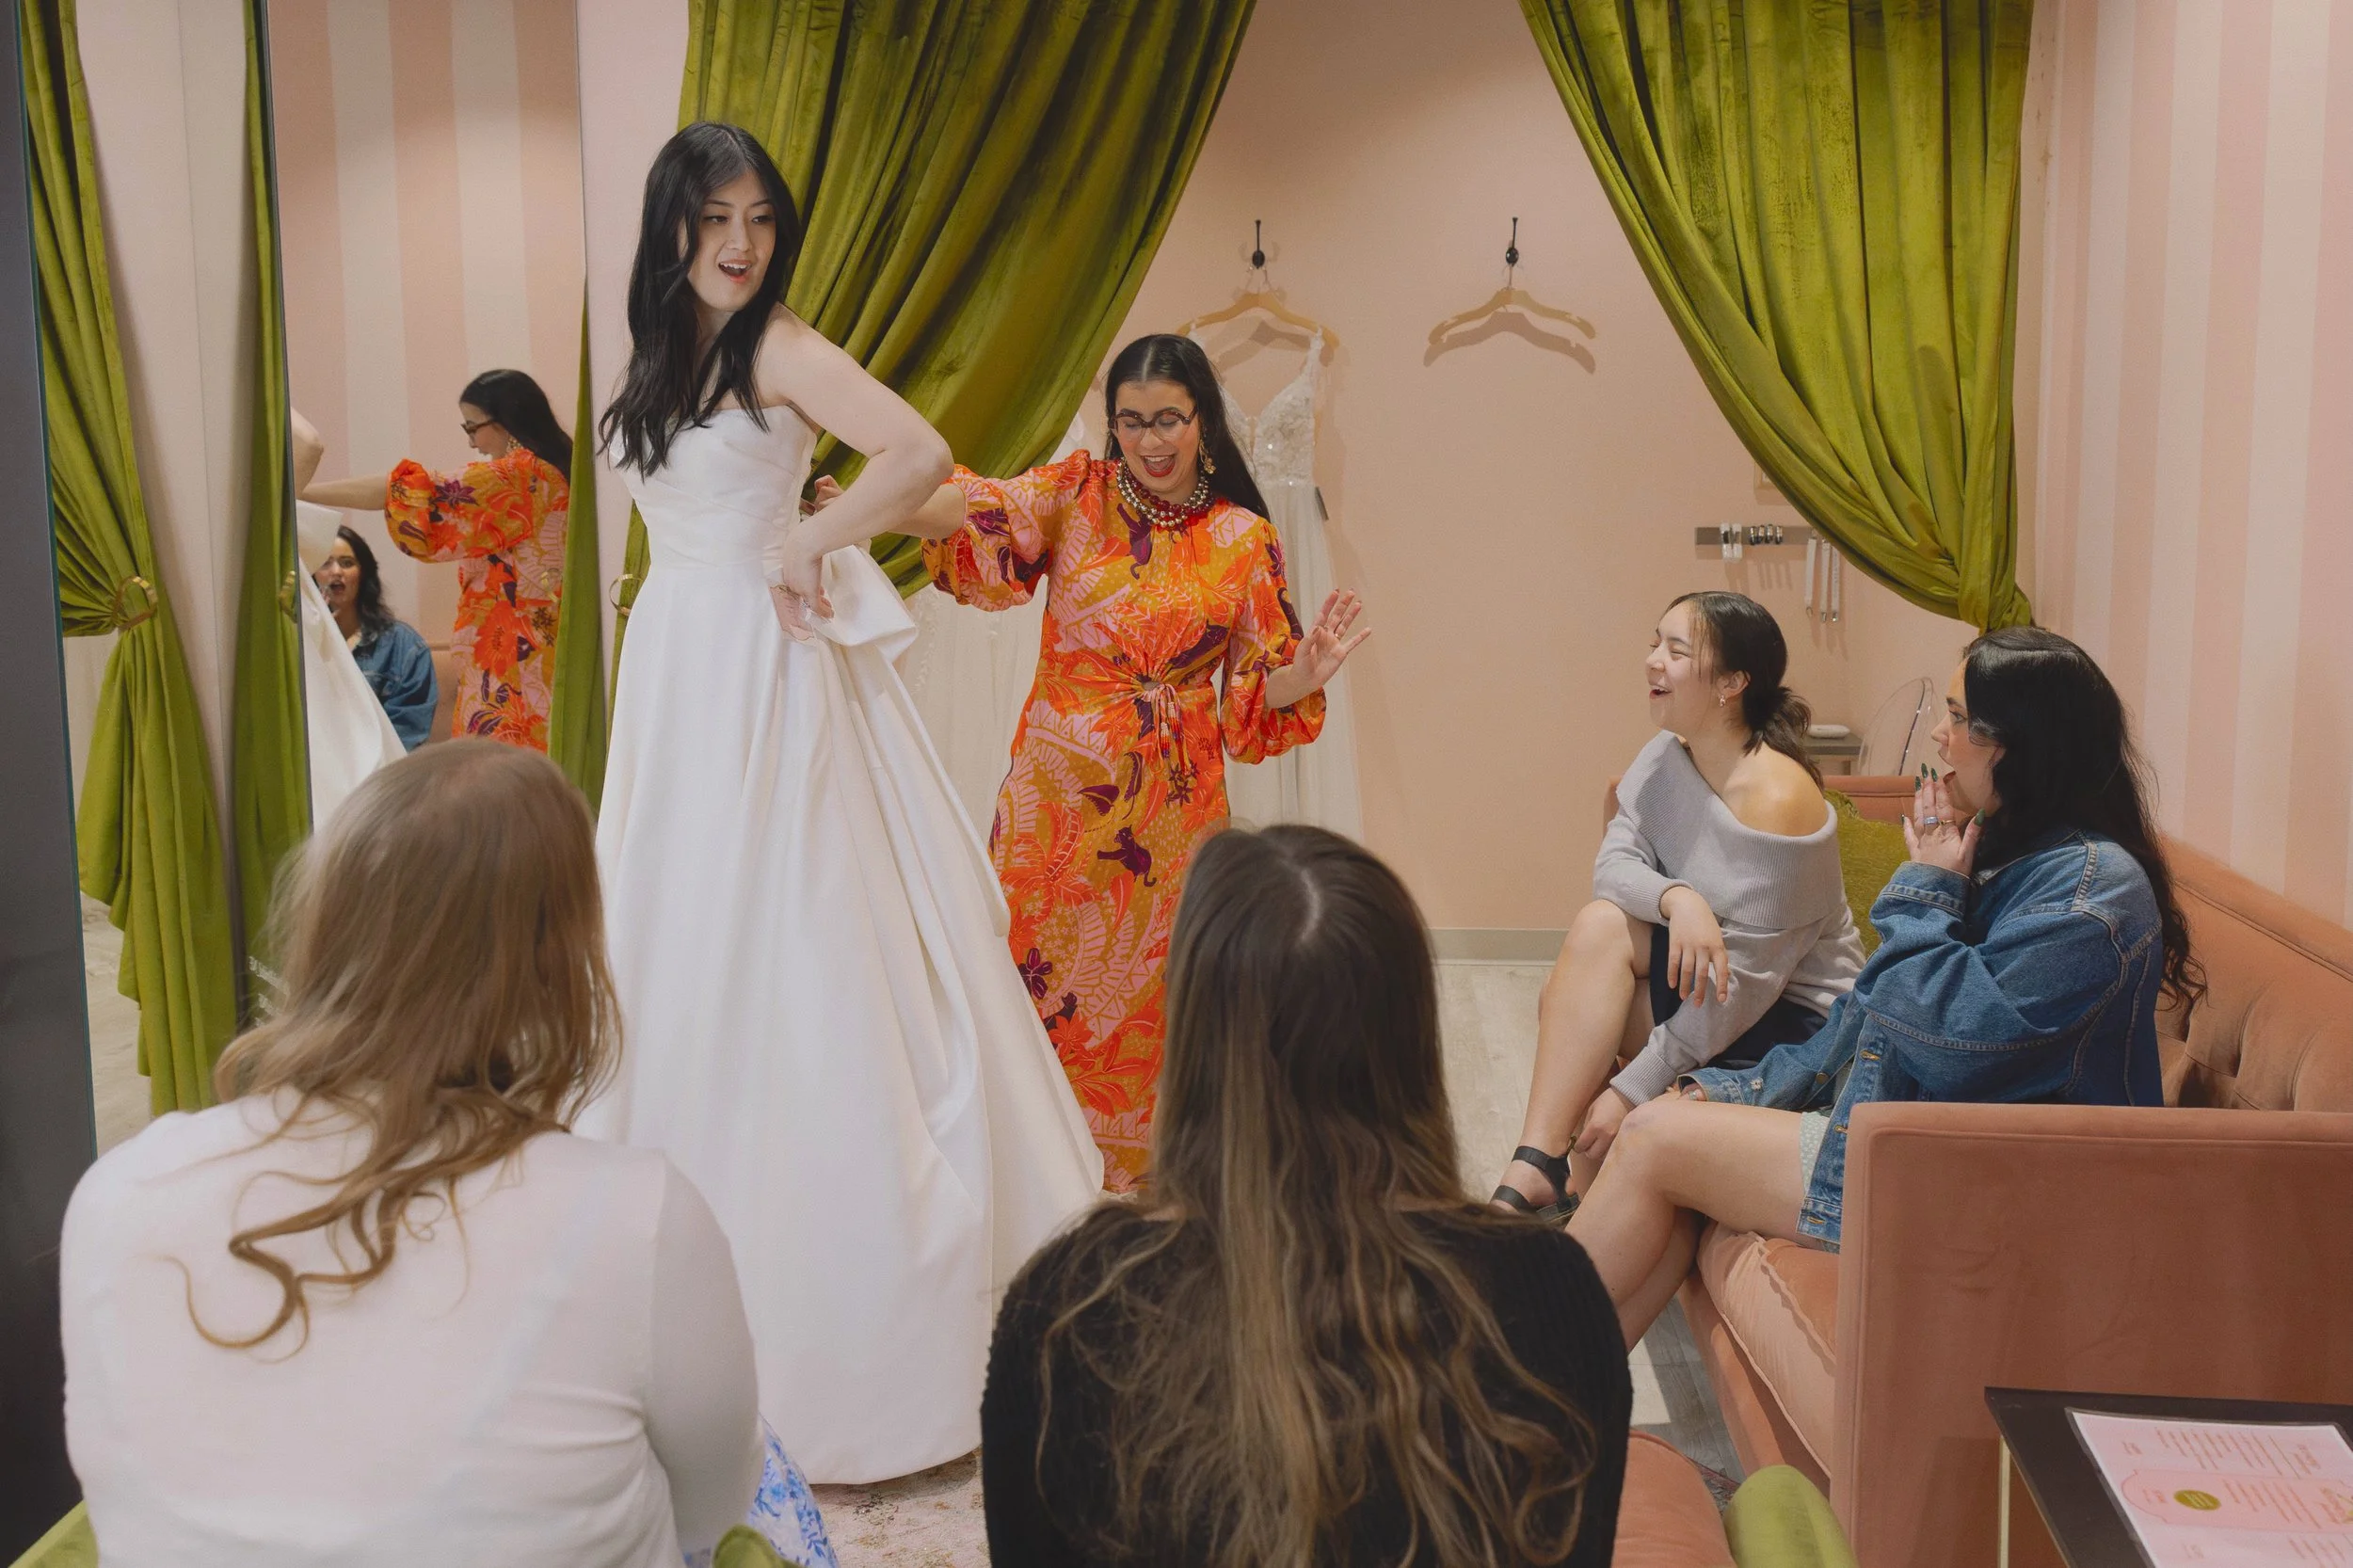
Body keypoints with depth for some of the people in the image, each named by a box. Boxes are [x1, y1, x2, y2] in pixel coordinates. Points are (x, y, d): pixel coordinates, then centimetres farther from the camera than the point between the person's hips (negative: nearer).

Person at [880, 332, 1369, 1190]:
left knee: (1144, 994, 6)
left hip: (1169, 805, 0)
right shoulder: (1077, 492, 2)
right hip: (1057, 796, 0)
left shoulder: (1244, 539, 3)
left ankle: (1134, 1179, 26)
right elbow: (978, 513, -17)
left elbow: (1261, 693, 6)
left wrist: (1307, 671, -16)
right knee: (1037, 980, 4)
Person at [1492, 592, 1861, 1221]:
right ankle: (1537, 1169, -15)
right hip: (1718, 981, 8)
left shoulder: (1775, 799, -25)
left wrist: (1631, 1091, -23)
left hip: (1794, 1017, -8)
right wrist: (1676, 898, -34)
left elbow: (1741, 985, -24)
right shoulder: (1667, 756, 0)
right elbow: (1613, 864, -10)